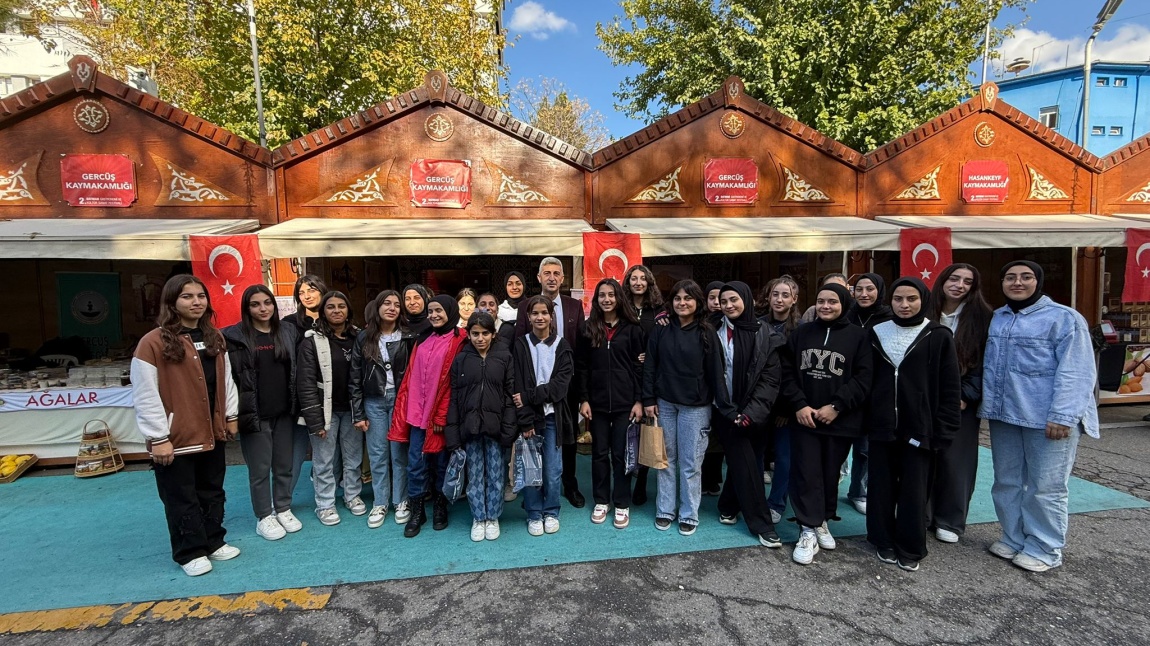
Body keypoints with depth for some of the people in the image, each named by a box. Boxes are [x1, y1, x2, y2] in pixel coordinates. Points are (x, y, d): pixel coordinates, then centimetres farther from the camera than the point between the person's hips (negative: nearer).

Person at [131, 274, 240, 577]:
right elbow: (145, 395, -15)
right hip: (175, 438, -6)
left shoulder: (214, 338, 6)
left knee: (212, 492, 18)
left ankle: (214, 543, 34)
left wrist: (231, 416, 11)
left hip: (211, 433, 6)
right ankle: (190, 552, 25)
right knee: (182, 499, 9)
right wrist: (158, 437, -16)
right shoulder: (153, 342, -14)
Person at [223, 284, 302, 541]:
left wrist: (296, 405, 7)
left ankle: (283, 509, 30)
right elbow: (228, 376, -7)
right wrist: (237, 411, -11)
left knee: (284, 466, 14)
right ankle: (264, 517, 23)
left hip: (284, 413, 4)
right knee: (260, 469, 8)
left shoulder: (288, 331, 5)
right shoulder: (235, 336, -6)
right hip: (255, 414, -3)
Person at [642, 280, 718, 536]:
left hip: (695, 406, -2)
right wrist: (648, 399, -2)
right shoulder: (661, 329, 2)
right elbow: (650, 366, 3)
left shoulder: (706, 332, -3)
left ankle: (689, 514, 20)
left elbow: (713, 371, -2)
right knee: (666, 459, 11)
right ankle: (665, 510, 24)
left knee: (690, 463, 5)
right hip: (664, 403, 2)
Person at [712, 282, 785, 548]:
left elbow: (771, 378, -5)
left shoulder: (766, 334, -1)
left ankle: (728, 507, 31)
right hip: (728, 412, -1)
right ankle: (762, 524, 9)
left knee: (741, 462, 10)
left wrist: (751, 412, -12)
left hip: (755, 413, 1)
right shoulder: (717, 333, -1)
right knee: (746, 465, -3)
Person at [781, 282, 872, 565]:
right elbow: (788, 372, 4)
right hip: (804, 417, 1)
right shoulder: (801, 332, 6)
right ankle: (808, 531, 7)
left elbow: (863, 378, -7)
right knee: (807, 474, -1)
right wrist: (799, 405, -9)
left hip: (840, 420, -1)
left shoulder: (858, 336, -1)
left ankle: (823, 521, 30)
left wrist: (836, 407, -14)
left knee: (830, 473, 11)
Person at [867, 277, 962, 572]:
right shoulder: (877, 334, 6)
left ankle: (911, 549, 21)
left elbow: (950, 388, -3)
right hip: (882, 427, 3)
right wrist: (865, 419, 4)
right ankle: (885, 541, 25)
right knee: (882, 489, 9)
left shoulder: (938, 337, -2)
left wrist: (943, 431, -7)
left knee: (914, 492, 6)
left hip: (919, 428, -2)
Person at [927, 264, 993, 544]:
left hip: (961, 402, 0)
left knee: (955, 460, 4)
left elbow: (984, 362, -2)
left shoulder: (981, 317, 0)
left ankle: (950, 521, 20)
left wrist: (967, 396, -9)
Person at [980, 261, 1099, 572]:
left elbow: (1075, 372, -13)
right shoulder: (996, 319, 13)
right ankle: (1014, 538, 29)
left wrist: (1063, 415, -20)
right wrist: (987, 403, 9)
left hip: (1047, 418, -6)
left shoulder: (1064, 318, -6)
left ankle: (1045, 549, 18)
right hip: (1004, 415, 6)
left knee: (1045, 487, 2)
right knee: (1007, 482, 14)